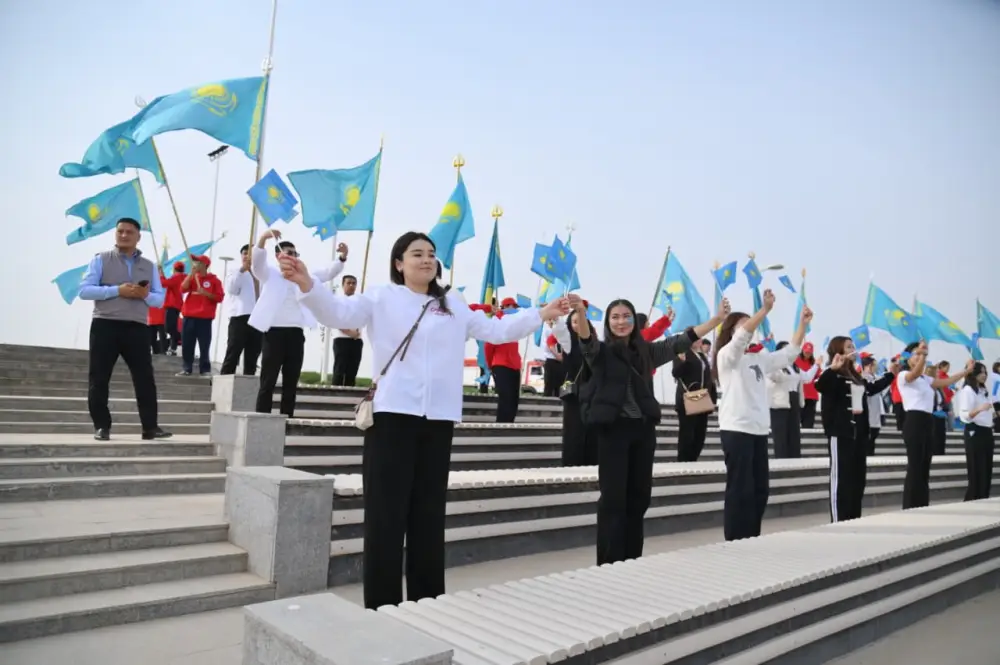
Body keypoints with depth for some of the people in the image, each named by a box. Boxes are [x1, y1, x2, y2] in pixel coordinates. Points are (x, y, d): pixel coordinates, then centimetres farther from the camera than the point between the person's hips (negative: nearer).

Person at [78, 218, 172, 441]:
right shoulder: (101, 259, 6)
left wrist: (146, 295, -11)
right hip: (105, 325, -2)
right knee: (99, 379, 2)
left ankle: (150, 427, 3)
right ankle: (102, 426, 12)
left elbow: (160, 299, 10)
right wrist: (117, 290, -14)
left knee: (145, 378, -1)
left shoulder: (149, 266, 13)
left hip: (137, 328, 2)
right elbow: (84, 290, -4)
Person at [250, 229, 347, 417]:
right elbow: (257, 261, -13)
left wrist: (342, 257, -6)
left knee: (291, 382, 7)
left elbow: (328, 273, 14)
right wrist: (264, 238, -32)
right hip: (275, 332, -4)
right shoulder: (269, 274, 7)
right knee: (268, 381, -2)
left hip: (296, 334, 4)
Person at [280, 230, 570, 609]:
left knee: (429, 515, 11)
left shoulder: (453, 306, 18)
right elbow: (338, 313, -10)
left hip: (438, 420, 4)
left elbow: (497, 331, 20)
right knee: (386, 515, -4)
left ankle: (428, 603, 23)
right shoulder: (382, 298, 4)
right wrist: (306, 284, -29)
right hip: (392, 415, -4)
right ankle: (382, 607, 7)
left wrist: (542, 315, 13)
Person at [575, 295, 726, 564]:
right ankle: (609, 564, 5)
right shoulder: (600, 351, -3)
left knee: (639, 496, 11)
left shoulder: (646, 350, 11)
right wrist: (580, 313, -44)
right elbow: (587, 338, -23)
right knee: (613, 497, -3)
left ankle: (632, 559, 23)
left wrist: (718, 319, 6)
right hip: (613, 429, -5)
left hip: (643, 429, 5)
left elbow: (682, 341, 11)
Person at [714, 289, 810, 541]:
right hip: (736, 429, -8)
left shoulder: (759, 357, 18)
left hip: (759, 429, 8)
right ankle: (735, 543, 0)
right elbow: (743, 336, -23)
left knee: (760, 489, 10)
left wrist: (803, 324, 8)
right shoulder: (727, 355, -5)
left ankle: (751, 540, 20)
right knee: (740, 490, -7)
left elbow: (789, 354, 17)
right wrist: (765, 309, -30)